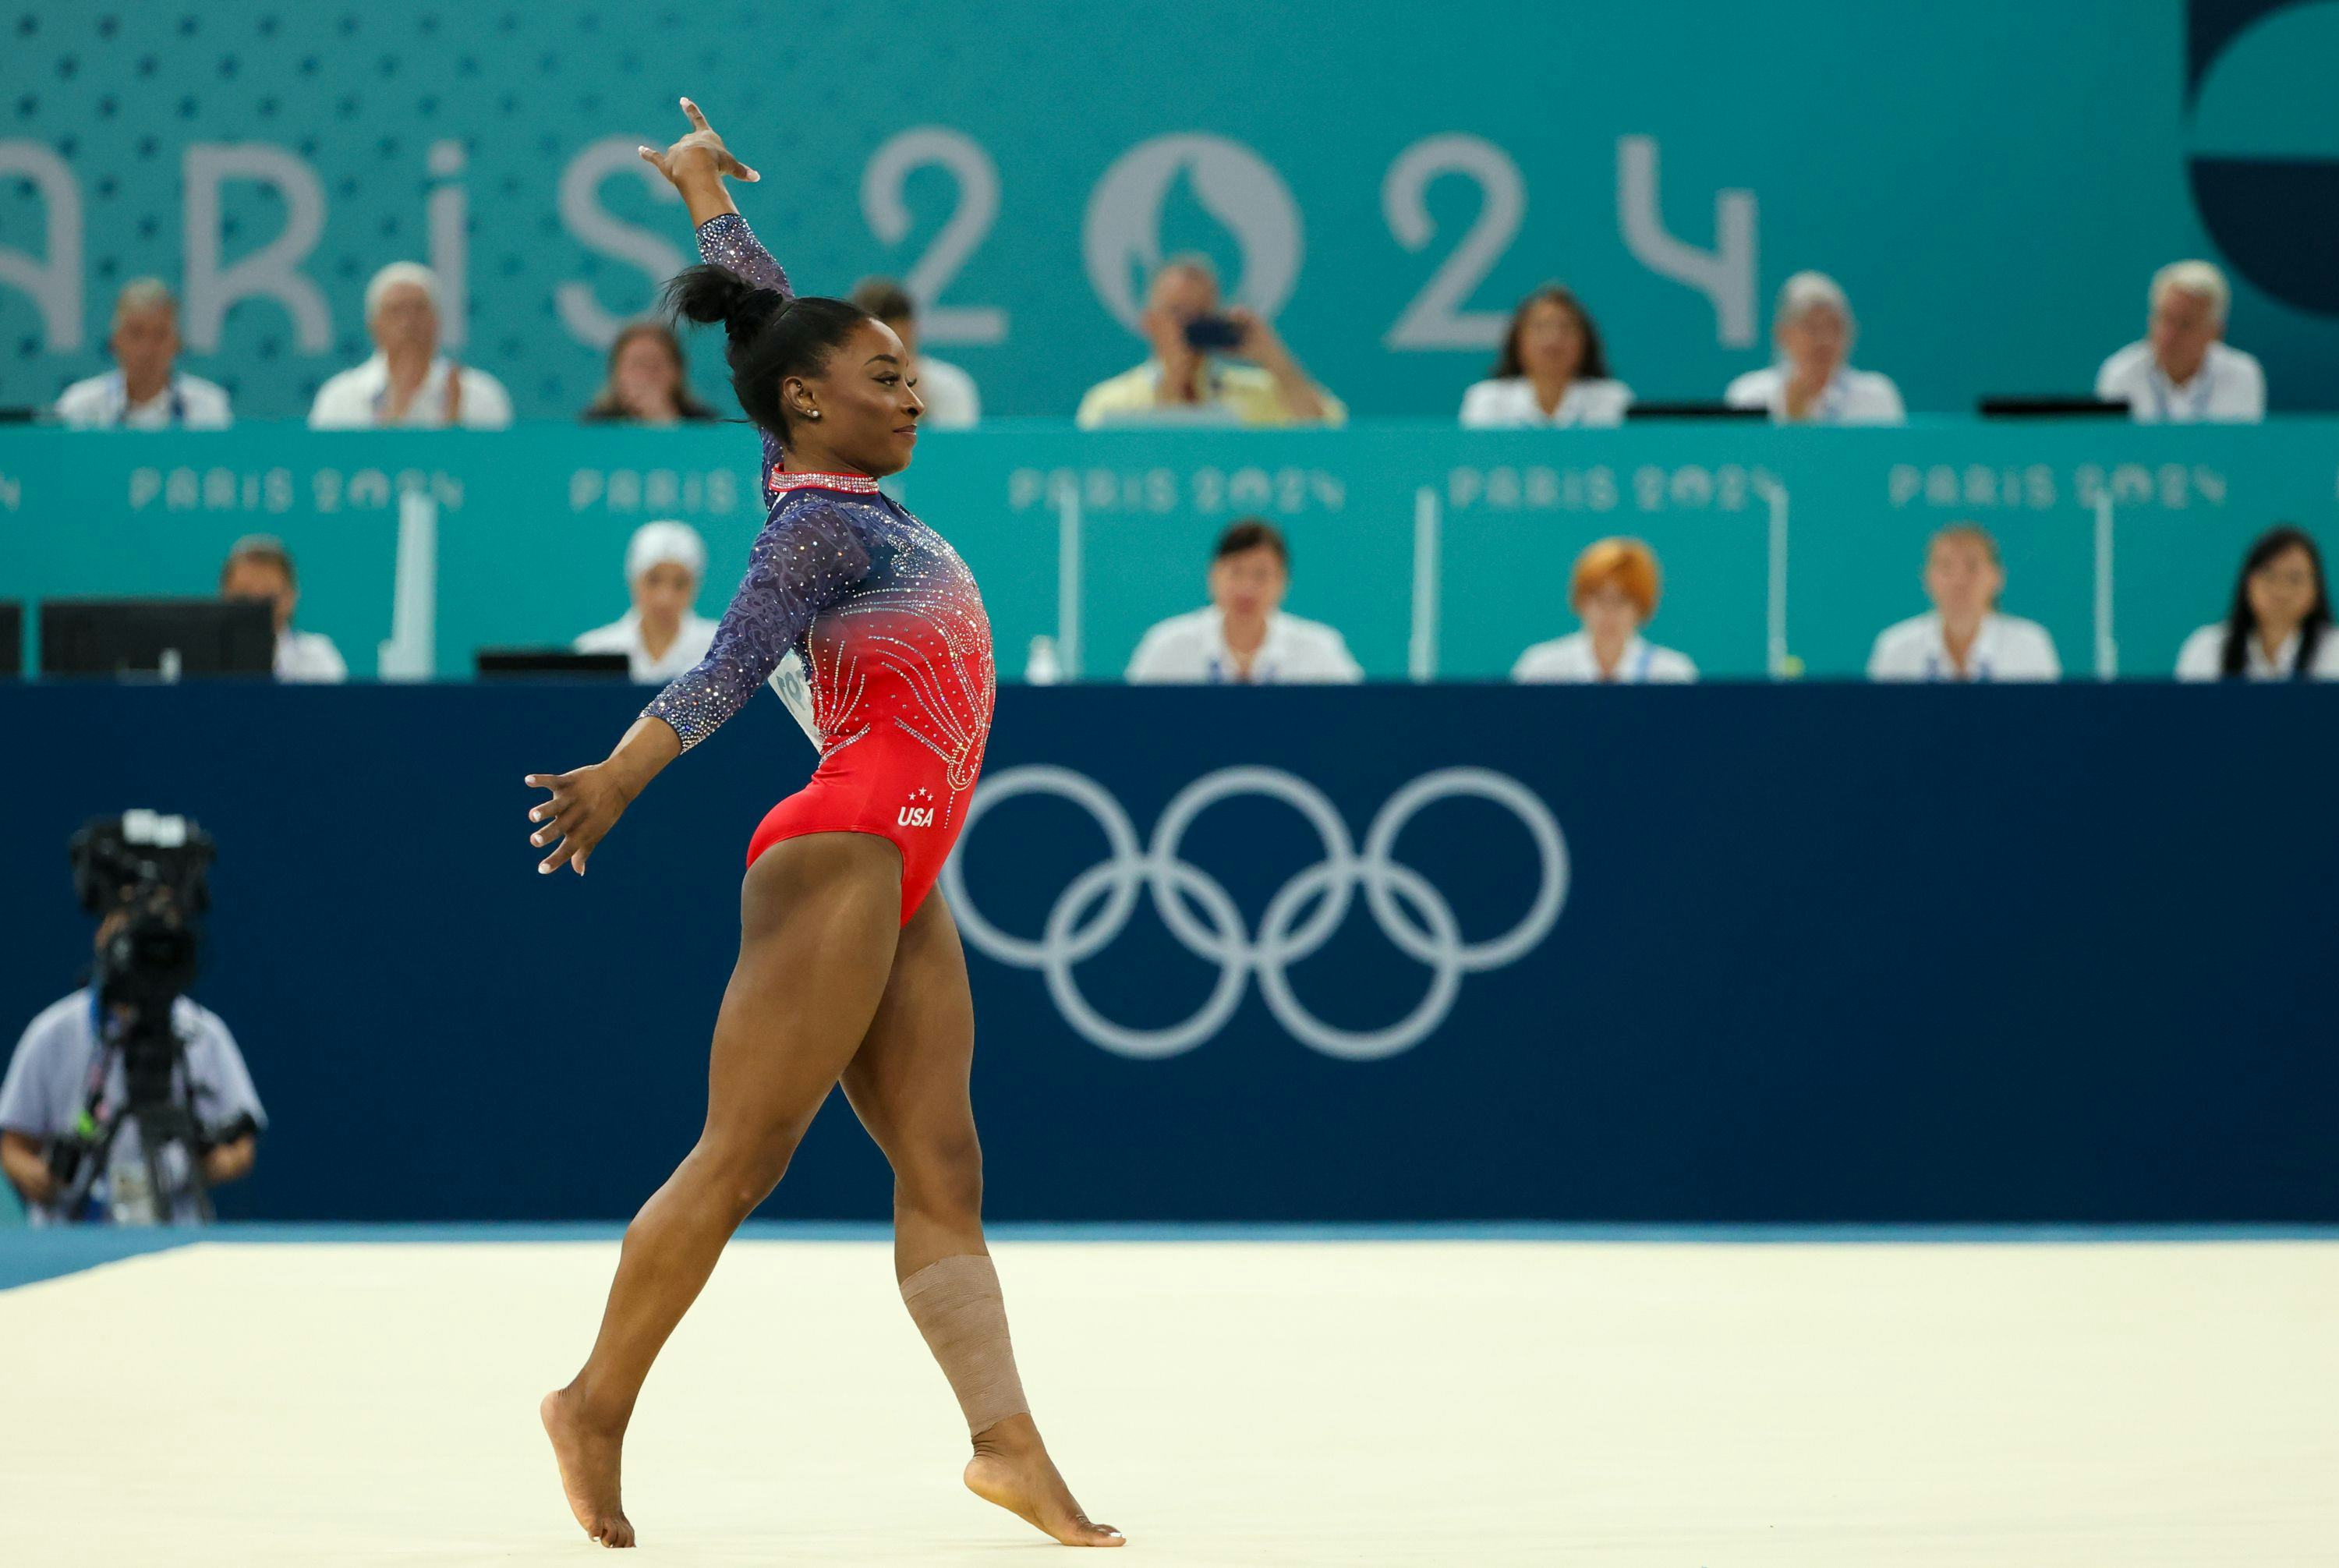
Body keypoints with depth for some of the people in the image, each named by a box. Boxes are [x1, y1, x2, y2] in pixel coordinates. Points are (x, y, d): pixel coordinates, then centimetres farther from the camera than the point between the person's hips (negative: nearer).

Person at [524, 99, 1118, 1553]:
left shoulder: (847, 489, 15)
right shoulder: (820, 526, -9)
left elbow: (779, 309, 28)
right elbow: (727, 669, -23)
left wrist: (707, 189, 40)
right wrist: (622, 774, -37)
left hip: (904, 878, 9)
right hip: (841, 850, -9)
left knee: (944, 1176, -3)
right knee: (743, 1159, -7)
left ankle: (1011, 1442, -12)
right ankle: (599, 1406, 3)